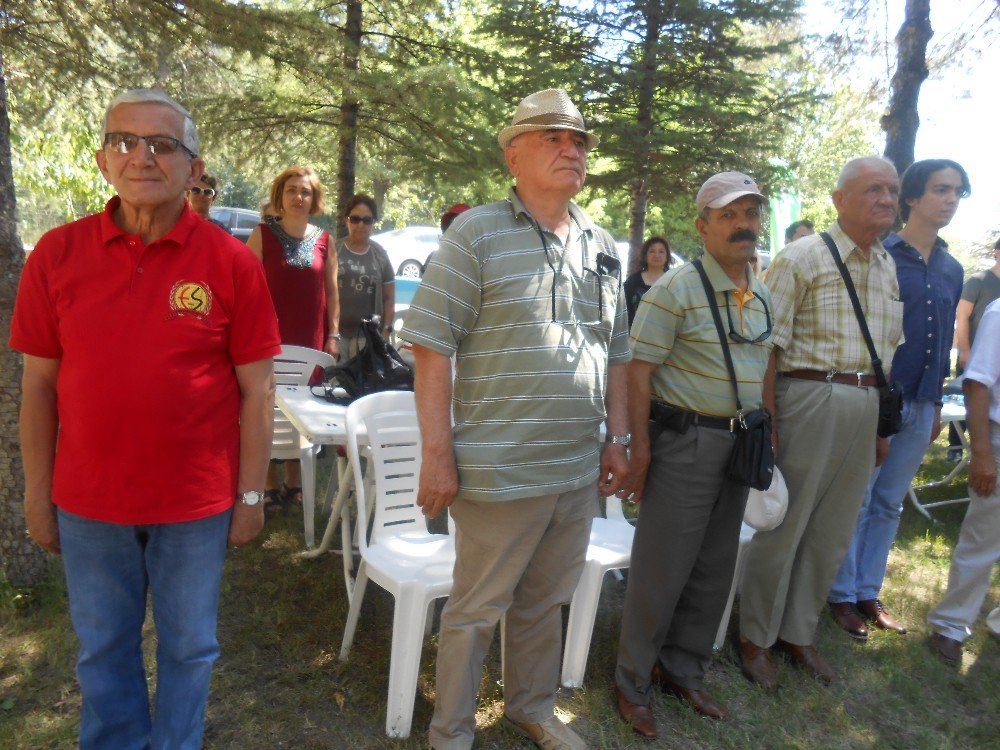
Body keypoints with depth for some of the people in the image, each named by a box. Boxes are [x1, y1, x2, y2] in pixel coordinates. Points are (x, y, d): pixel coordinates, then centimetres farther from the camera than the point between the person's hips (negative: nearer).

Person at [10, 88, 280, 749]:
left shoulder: (231, 261, -9)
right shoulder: (57, 254, -3)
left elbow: (256, 389, -6)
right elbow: (39, 385, 3)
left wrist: (252, 494, -5)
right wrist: (38, 494, 4)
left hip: (196, 500, -1)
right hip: (88, 501, 2)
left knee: (188, 646, 17)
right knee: (103, 646, 21)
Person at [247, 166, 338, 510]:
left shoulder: (324, 239, 8)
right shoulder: (262, 234, 1)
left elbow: (331, 290, 10)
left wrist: (333, 335, 4)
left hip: (312, 342, 3)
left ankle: (293, 483, 23)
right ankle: (270, 486, 14)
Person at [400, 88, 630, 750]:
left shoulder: (602, 247, 12)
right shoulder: (478, 234, -7)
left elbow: (616, 352, 17)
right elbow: (432, 346, -12)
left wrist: (618, 439, 13)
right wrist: (438, 454, -15)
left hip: (580, 470, 6)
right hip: (500, 470, -5)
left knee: (545, 601, 20)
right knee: (476, 609, 9)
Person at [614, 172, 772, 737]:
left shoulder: (764, 297, 11)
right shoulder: (677, 289, -11)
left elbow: (762, 369, 18)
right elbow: (639, 368, -14)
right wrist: (639, 447, -17)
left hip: (739, 446, 7)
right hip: (685, 441, -7)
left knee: (714, 569, 15)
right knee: (662, 569, 2)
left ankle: (685, 673, 34)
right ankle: (634, 682, 22)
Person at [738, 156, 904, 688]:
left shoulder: (889, 268, 14)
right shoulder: (801, 258, -6)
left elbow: (889, 349, 18)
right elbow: (769, 346, -11)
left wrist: (884, 424, 15)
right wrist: (766, 422, -17)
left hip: (865, 407, 7)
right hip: (809, 399, -6)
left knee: (833, 535, 13)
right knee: (783, 528, 2)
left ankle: (798, 634, 30)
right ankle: (756, 638, 20)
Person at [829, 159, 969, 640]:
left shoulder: (951, 270, 12)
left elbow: (945, 343, 17)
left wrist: (937, 404, 16)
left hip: (919, 405, 6)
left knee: (889, 504, 13)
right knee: (855, 501, 1)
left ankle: (868, 593, 25)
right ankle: (842, 596, 15)